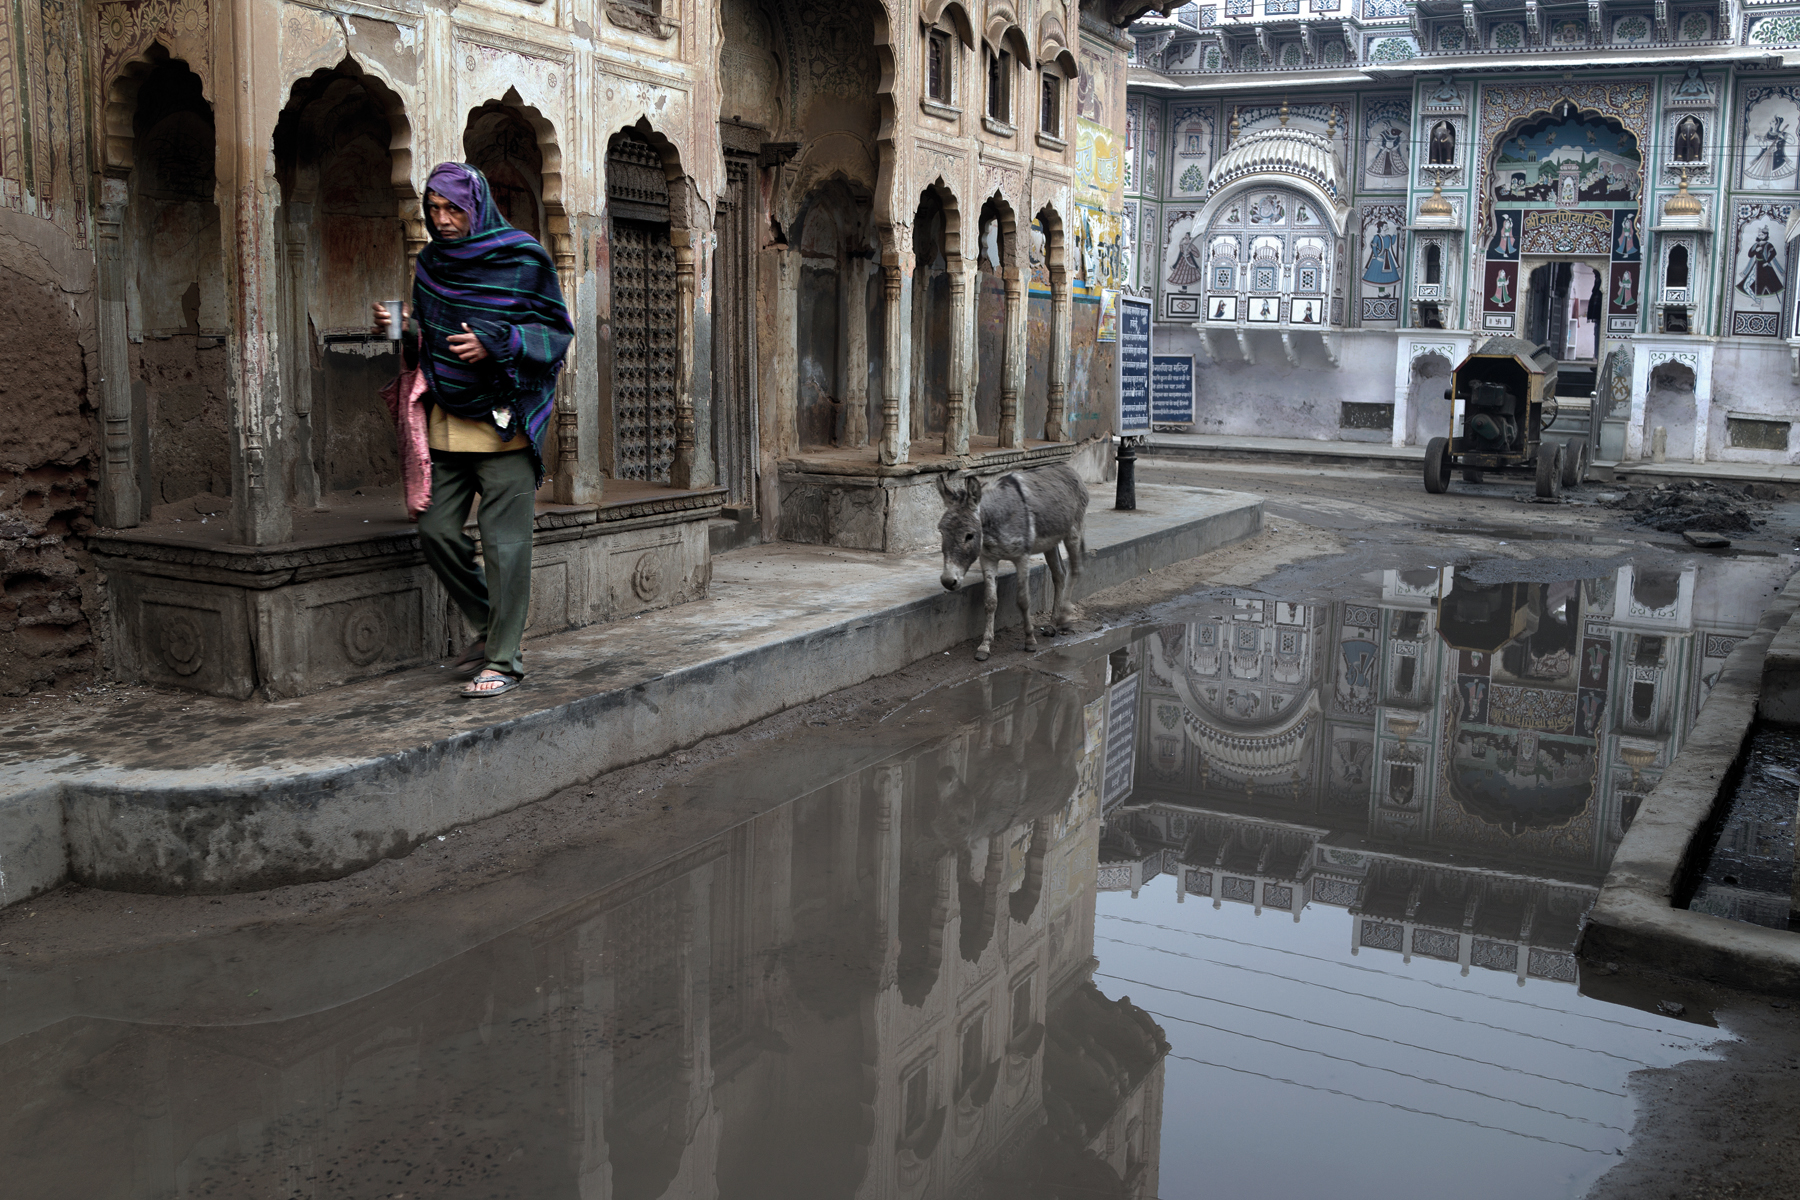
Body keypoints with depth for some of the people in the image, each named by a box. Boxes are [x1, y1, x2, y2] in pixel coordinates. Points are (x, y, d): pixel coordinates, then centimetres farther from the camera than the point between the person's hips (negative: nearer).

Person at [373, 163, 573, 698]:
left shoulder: (522, 259, -5)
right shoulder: (431, 262, 11)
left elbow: (557, 332, -5)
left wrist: (497, 344, -19)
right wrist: (397, 327, -1)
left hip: (504, 422, -6)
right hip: (446, 419, 6)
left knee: (504, 542, -5)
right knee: (438, 533, 3)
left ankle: (504, 659, 3)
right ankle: (490, 625, 24)